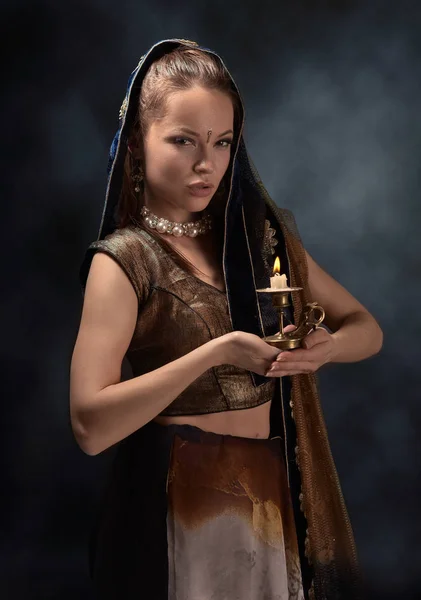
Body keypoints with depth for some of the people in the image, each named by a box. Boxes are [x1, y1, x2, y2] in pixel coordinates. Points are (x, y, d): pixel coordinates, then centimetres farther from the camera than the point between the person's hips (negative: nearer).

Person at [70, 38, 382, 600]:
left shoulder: (261, 232, 4)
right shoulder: (124, 260, -11)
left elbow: (366, 328, 8)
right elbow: (91, 425, -21)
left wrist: (325, 347, -15)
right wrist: (214, 353, -24)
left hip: (283, 496, 5)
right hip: (189, 508, -5)